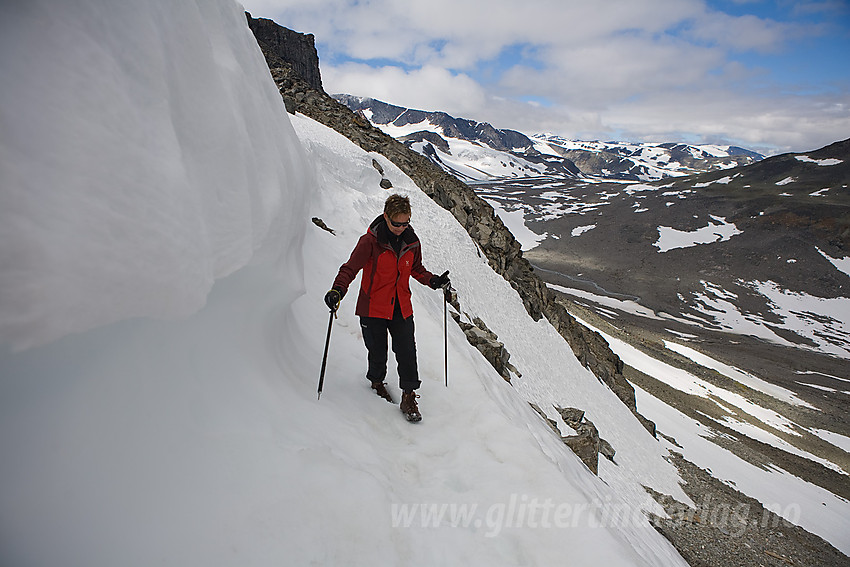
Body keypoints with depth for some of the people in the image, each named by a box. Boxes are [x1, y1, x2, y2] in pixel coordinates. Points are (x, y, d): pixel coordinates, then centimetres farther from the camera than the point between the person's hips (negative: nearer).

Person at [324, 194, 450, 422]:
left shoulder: (412, 241, 0)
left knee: (407, 352, 0)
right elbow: (350, 267, -16)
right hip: (373, 308, -3)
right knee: (378, 353, 11)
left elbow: (416, 269, 16)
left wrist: (433, 281, -1)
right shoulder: (370, 241, -14)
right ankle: (377, 382, 42)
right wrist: (338, 289, -33)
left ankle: (408, 397, 15)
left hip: (401, 308, 3)